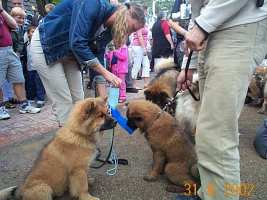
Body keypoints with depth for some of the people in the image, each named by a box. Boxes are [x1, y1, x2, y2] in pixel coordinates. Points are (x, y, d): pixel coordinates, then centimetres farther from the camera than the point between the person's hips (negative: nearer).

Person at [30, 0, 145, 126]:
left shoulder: (108, 30, -2)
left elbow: (98, 56, 0)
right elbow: (77, 43, -33)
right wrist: (106, 73, -31)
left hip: (69, 53, 8)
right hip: (45, 47, -7)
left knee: (78, 101, 6)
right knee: (64, 102, -8)